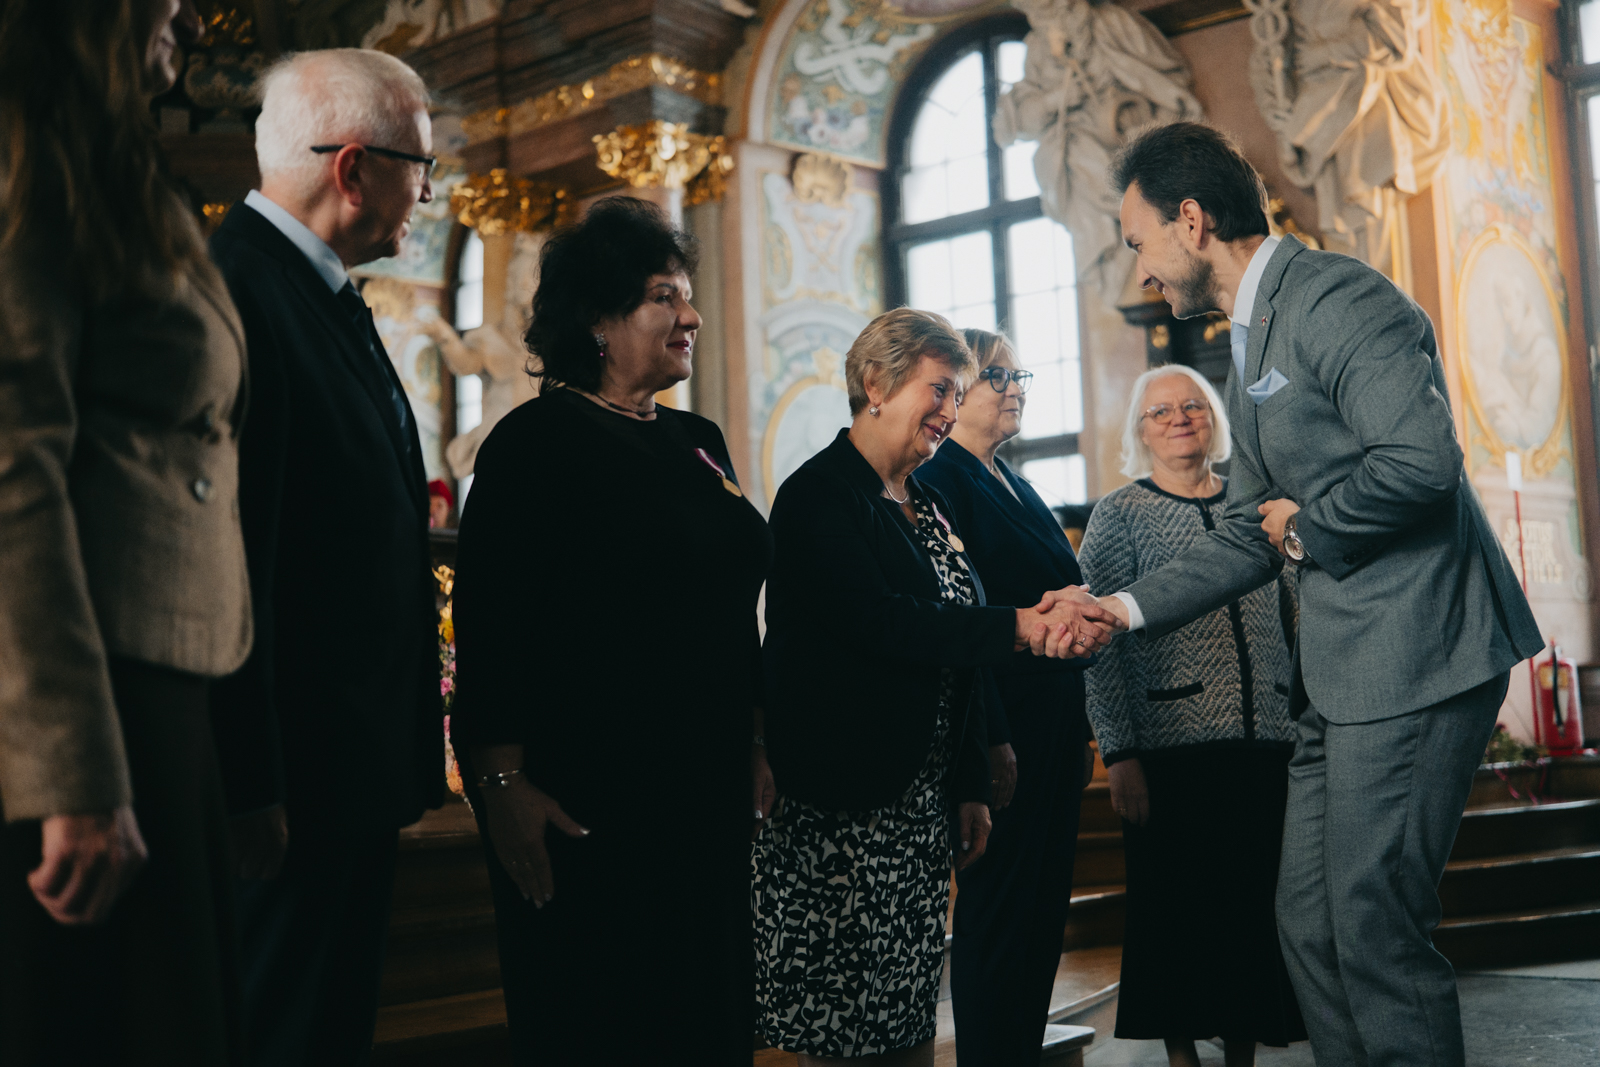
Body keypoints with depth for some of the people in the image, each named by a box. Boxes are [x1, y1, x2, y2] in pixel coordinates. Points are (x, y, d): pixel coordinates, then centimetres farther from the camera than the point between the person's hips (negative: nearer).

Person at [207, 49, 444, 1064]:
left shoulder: (329, 298, 15)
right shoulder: (240, 290, -17)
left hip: (356, 773, 10)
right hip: (292, 787, -10)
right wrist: (249, 790, -22)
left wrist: (399, 764, 16)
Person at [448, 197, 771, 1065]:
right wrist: (502, 782, -18)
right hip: (585, 796, -7)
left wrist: (753, 748, 17)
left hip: (704, 789, 7)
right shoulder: (539, 439, -7)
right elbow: (488, 624, -13)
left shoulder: (698, 441, 14)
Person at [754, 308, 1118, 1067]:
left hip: (922, 804, 8)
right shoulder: (820, 494, -9)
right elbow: (874, 619, -23)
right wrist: (1019, 629, -26)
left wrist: (969, 789, 13)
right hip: (841, 805, -8)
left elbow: (955, 656, 16)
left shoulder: (929, 504, 16)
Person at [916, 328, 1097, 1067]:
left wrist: (1078, 730, 17)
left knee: (1043, 907, 12)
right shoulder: (939, 480, -9)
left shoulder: (1016, 487, 19)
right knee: (997, 909, -2)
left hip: (1055, 722, 9)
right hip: (1002, 723, -9)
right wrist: (992, 740, -21)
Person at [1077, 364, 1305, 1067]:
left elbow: (1295, 620, 18)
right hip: (1171, 750, -3)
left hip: (1266, 745, 3)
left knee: (1259, 905, 5)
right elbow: (1101, 644, -3)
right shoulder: (1119, 514, 2)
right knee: (1179, 906, 1)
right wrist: (1119, 755, -10)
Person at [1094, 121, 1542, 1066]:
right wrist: (1125, 610, 11)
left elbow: (1422, 460, -25)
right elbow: (1250, 534, 21)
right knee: (1311, 921, 12)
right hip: (1341, 671, 10)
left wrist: (1310, 528, -8)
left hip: (1413, 651, -10)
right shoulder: (1252, 346, 19)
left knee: (1375, 927, -5)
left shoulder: (1337, 299, -12)